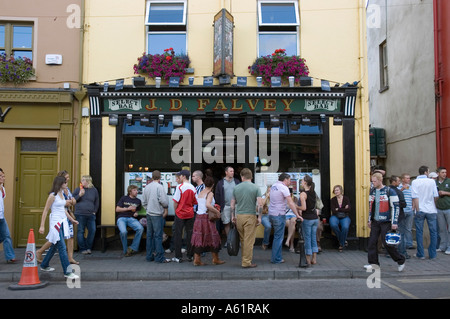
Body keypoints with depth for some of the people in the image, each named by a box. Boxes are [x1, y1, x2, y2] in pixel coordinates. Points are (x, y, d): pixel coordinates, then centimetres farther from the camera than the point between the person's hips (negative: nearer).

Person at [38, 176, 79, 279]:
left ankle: (44, 265, 35)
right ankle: (67, 272, -7)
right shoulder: (53, 195, -11)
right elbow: (45, 211, -10)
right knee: (62, 248, -9)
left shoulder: (62, 194, 12)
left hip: (63, 222, 9)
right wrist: (42, 225, -13)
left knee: (55, 246, 18)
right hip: (55, 222, -9)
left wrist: (72, 219, 24)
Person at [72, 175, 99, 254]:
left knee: (92, 230, -2)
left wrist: (95, 211, 8)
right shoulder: (78, 189, 4)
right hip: (80, 214, -2)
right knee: (80, 231, 1)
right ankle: (82, 249, 11)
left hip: (91, 215, 2)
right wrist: (79, 195, -12)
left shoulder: (94, 190, 9)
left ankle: (88, 247, 14)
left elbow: (97, 202, 16)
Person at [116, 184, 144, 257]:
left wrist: (136, 213, 4)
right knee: (123, 231, -34)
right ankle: (126, 251, -12)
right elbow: (117, 209, 3)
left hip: (131, 218, 3)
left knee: (140, 228, -29)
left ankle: (133, 248, -17)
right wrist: (128, 208, -7)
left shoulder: (138, 201, 15)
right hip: (121, 218, -3)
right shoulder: (123, 198, 7)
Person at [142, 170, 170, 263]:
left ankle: (149, 256, 18)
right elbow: (164, 200, -17)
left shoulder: (147, 187, 8)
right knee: (158, 236, -3)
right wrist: (166, 208, 2)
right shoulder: (159, 186, -13)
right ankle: (159, 257, 0)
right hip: (157, 214, -7)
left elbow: (144, 202, 11)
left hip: (149, 214, 7)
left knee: (149, 235, 12)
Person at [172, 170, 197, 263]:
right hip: (190, 214, 4)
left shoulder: (180, 187, -12)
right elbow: (195, 202, 7)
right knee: (190, 234, 10)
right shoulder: (193, 188, 2)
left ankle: (178, 257, 5)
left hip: (180, 214, -4)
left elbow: (176, 201, -11)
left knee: (178, 235, 4)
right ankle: (190, 256, 15)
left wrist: (175, 210, 4)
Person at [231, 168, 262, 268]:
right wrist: (259, 217, -4)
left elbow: (232, 204, 8)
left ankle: (244, 259, 25)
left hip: (238, 216, 4)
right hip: (250, 216, -4)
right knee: (249, 240, 2)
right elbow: (260, 204, -11)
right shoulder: (256, 188, -4)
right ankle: (247, 262, 5)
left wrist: (233, 216, 17)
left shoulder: (236, 188, 5)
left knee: (242, 240, 16)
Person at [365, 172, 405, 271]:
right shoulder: (372, 192, 11)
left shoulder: (390, 191, -8)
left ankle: (400, 261, 13)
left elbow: (395, 207, -9)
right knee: (372, 242, 0)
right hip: (375, 222, 6)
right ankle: (373, 263, 10)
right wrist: (369, 220, 19)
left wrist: (394, 222, -12)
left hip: (386, 222, -6)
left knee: (387, 243, -5)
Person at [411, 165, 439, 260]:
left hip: (420, 210, 0)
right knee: (433, 232, 10)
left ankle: (420, 254, 9)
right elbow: (436, 196, 0)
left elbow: (415, 197, -10)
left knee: (419, 232, 6)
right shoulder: (432, 181, -1)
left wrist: (417, 210, -6)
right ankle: (432, 254, 13)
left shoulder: (415, 182, -4)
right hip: (431, 210, 1)